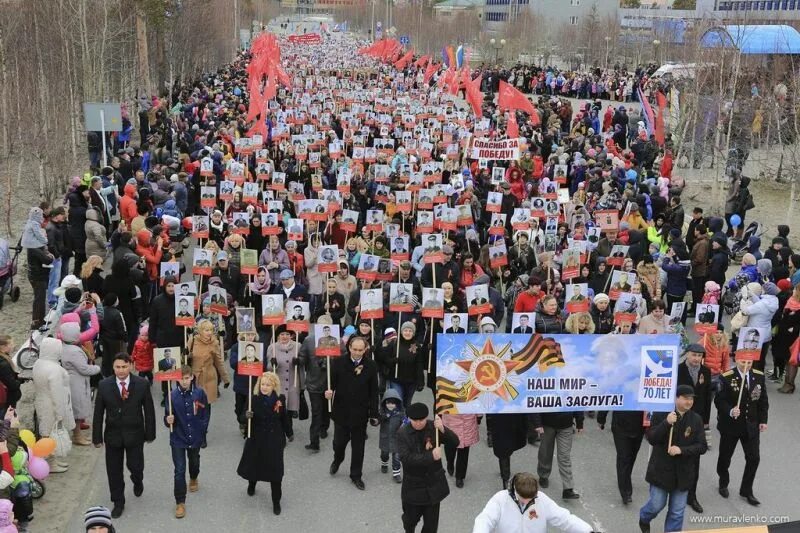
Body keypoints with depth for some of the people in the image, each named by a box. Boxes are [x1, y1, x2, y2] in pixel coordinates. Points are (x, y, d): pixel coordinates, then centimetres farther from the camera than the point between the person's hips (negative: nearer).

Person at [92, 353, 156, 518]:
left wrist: (150, 434, -1)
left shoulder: (142, 384, -9)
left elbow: (149, 411, -2)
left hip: (135, 435, -1)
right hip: (113, 435, 1)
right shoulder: (104, 385, -7)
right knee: (114, 471, 9)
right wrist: (97, 437, -3)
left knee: (135, 466, 5)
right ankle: (118, 503, 27)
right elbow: (98, 413, -2)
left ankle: (137, 481, 42)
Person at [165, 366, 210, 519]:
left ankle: (193, 479, 58)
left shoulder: (199, 393, -11)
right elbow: (168, 417, -10)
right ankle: (180, 502, 5)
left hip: (195, 437, 2)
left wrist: (202, 431, 2)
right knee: (179, 471, -4)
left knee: (194, 462, 26)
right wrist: (168, 420, -31)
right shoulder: (172, 395, -16)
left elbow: (205, 414, 0)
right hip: (178, 439, -2)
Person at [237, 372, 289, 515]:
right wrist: (246, 416, -35)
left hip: (274, 440, 0)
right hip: (257, 439, 0)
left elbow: (284, 419, 5)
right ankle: (251, 484, 54)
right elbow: (241, 419, -13)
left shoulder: (280, 399, -8)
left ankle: (276, 502, 14)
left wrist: (287, 434, 12)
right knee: (253, 464, 19)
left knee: (275, 470, 0)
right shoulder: (254, 399, -13)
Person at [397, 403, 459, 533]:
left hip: (434, 482, 1)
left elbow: (455, 442, -12)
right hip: (413, 484, -1)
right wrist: (431, 456, -31)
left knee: (431, 521, 10)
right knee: (411, 517, 18)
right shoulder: (403, 433, -15)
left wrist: (443, 429, -30)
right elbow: (405, 458, -25)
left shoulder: (433, 427, -8)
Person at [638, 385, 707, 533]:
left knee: (677, 511, 8)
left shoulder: (696, 419, -4)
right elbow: (651, 438, -15)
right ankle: (644, 519, 40)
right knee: (657, 504, 8)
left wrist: (681, 450, -20)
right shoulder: (661, 414, -10)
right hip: (661, 469, -2)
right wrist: (666, 423, -28)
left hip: (683, 472, 2)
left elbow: (702, 447, -6)